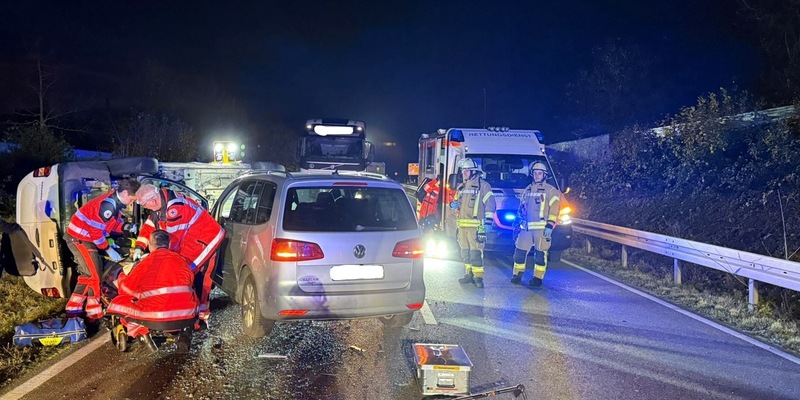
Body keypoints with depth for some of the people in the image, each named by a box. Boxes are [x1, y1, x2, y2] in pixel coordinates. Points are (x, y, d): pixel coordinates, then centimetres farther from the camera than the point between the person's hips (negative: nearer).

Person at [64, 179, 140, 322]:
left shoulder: (115, 201, 3)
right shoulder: (108, 205, -26)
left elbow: (112, 223, 12)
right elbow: (95, 230, -25)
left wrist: (125, 227, -6)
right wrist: (109, 250, -18)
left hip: (85, 237, 10)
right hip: (79, 238, -10)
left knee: (88, 275, 16)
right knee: (95, 275, -7)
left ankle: (73, 310, 24)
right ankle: (94, 315, 1)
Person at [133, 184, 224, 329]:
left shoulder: (175, 208, -30)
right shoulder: (160, 202, 0)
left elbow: (173, 238, -25)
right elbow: (149, 225, 9)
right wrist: (139, 247, 0)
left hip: (206, 239, -10)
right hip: (188, 239, 10)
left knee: (198, 279, -12)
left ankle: (201, 318, -6)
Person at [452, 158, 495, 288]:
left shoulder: (483, 185, -4)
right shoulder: (461, 187, 18)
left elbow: (490, 204, -8)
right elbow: (457, 202, 30)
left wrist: (488, 222, -15)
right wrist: (453, 204, 5)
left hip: (476, 226, -7)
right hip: (462, 225, 7)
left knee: (476, 251, -10)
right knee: (465, 251, 11)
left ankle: (478, 277, -7)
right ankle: (470, 274, 20)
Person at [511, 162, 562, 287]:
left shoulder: (550, 190, -1)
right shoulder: (527, 190, 17)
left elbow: (554, 209, -7)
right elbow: (521, 208, 23)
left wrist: (550, 226, -15)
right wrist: (518, 223, 19)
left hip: (542, 228, -5)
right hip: (526, 228, 5)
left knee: (540, 253, -2)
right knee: (520, 251, 5)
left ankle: (538, 278, 5)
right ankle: (517, 275, 17)